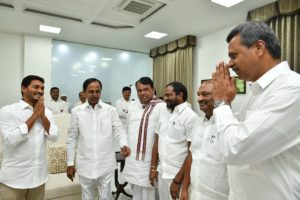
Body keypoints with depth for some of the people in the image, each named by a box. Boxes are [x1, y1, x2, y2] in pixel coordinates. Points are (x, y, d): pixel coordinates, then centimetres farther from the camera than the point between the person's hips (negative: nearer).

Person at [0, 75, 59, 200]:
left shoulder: (47, 112, 4)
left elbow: (54, 137, -4)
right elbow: (11, 139, -20)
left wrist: (42, 115, -13)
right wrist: (34, 116, -16)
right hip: (14, 177, -4)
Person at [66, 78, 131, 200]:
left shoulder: (111, 110, -4)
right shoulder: (76, 111, -1)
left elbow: (119, 130, -5)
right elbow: (72, 139, 3)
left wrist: (124, 145, -26)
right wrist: (70, 163, 4)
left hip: (106, 164, 0)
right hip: (85, 165, 1)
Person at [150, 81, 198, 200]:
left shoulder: (191, 117, -15)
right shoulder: (164, 113, 5)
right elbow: (157, 142, 9)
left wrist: (177, 180, -15)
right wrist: (153, 168, 8)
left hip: (178, 175, -6)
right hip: (162, 172, 6)